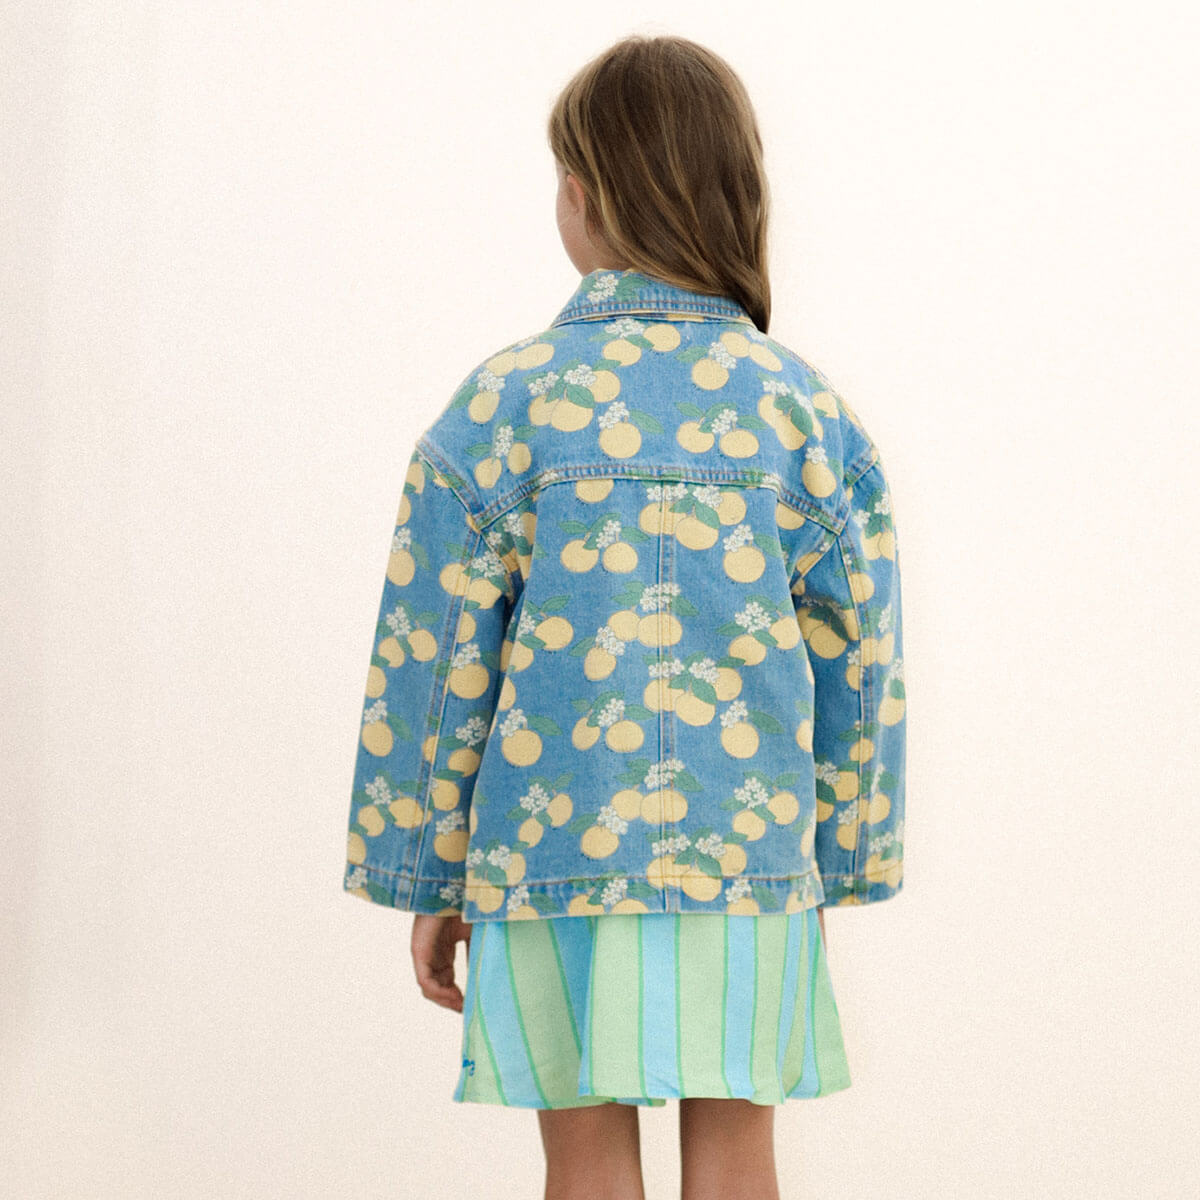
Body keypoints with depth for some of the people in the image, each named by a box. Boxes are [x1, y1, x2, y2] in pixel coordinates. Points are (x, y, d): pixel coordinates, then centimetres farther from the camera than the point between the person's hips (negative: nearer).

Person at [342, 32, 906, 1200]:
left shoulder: (501, 405, -4)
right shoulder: (804, 411, 1)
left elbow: (432, 665, -3)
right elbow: (858, 667, 4)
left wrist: (428, 882, 6)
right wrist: (837, 865, 14)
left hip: (554, 847, -1)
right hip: (750, 846, 2)